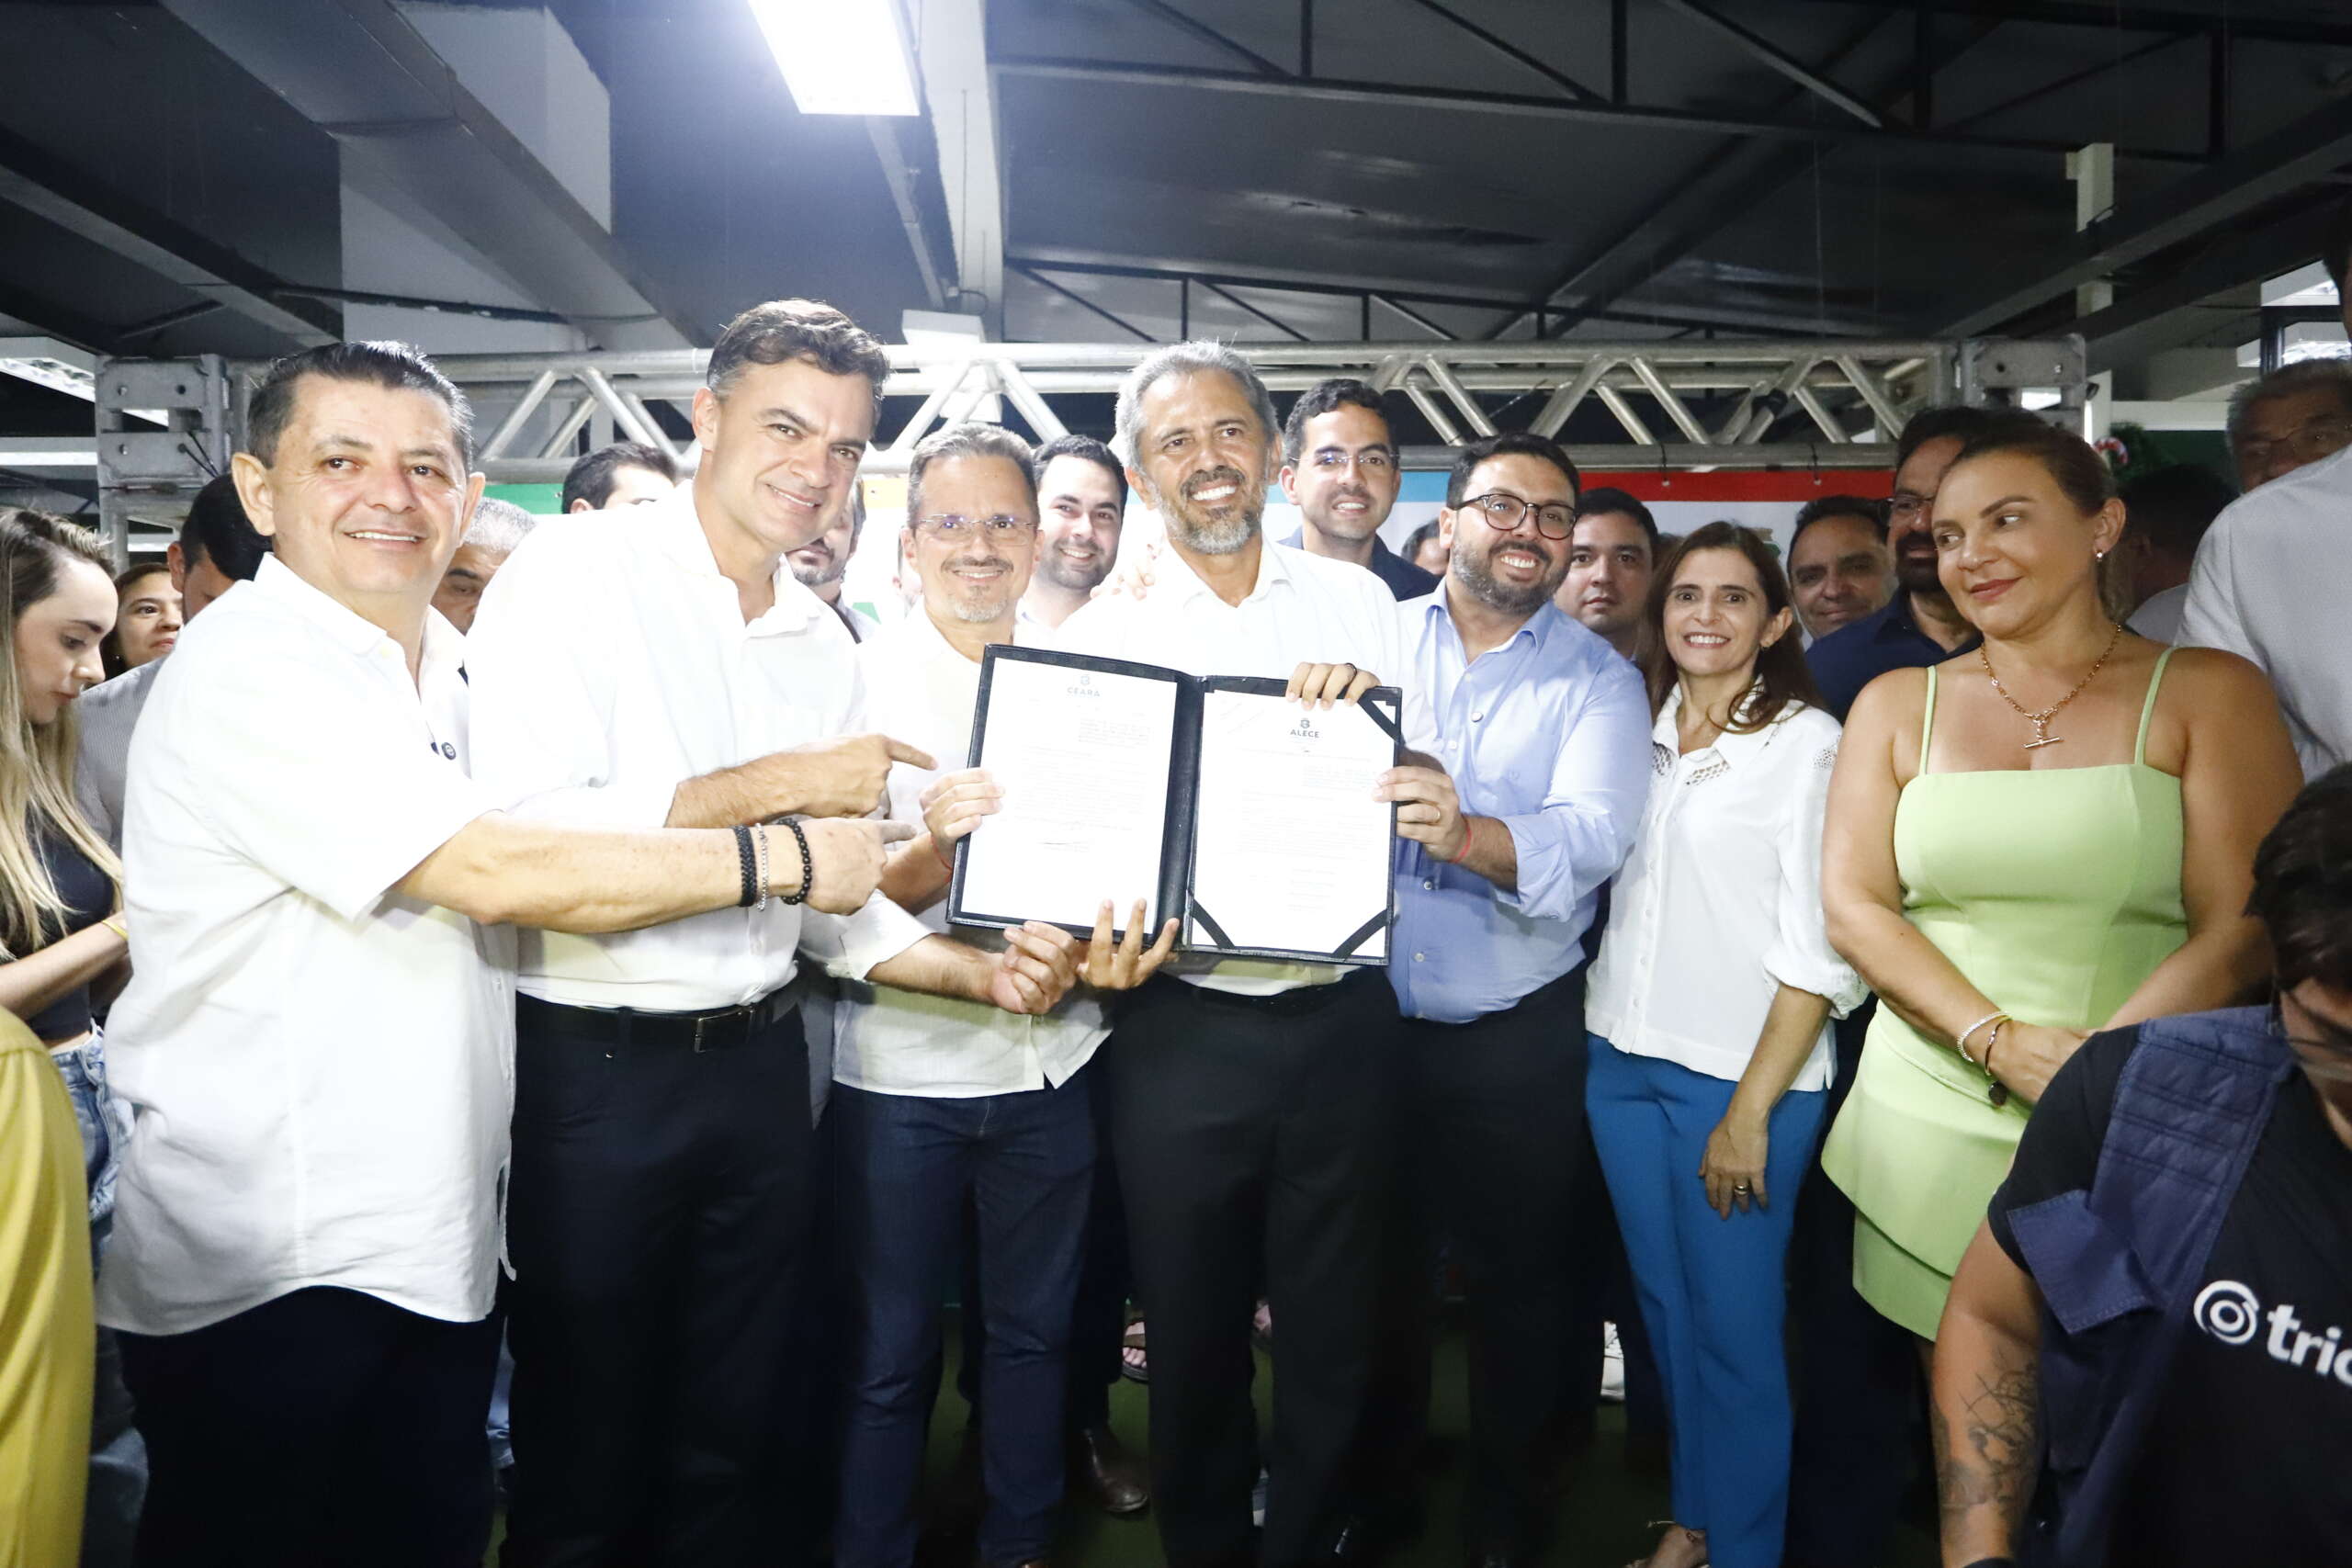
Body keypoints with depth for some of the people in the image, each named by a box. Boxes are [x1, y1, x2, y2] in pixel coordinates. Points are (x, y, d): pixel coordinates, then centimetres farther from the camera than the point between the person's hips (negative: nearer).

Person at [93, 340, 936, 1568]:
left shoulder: (450, 669, 12)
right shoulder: (248, 670, -17)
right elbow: (493, 874, -24)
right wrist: (783, 857, -17)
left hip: (437, 1241, 8)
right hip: (260, 1275, -8)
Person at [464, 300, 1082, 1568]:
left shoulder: (825, 646, 10)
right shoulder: (575, 573, -9)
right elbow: (513, 833, -23)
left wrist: (985, 974, -3)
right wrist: (775, 786, -21)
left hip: (758, 1067, 6)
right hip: (593, 1069, -5)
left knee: (730, 1438, 19)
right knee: (588, 1452, 12)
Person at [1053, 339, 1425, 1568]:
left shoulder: (1355, 602, 3)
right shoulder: (1102, 634, 0)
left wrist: (1369, 701, -17)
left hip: (1341, 1019, 1)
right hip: (1184, 1029, -1)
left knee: (1329, 1329, 15)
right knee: (1191, 1332, 15)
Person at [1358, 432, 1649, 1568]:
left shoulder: (1598, 679, -3)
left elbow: (1592, 838, -18)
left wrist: (1470, 835, -38)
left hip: (1517, 1038, -1)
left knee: (1516, 1278, 12)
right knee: (1376, 1262, 18)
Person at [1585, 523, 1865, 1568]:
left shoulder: (1808, 741, -8)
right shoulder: (1643, 732, 9)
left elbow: (1819, 947, -12)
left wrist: (1752, 1108, -15)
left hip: (1740, 1074, -6)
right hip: (1623, 1060, 6)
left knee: (1733, 1324, 4)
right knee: (1663, 1306, 17)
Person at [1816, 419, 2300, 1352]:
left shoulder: (2209, 692, 1)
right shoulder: (1897, 704, 7)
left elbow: (2240, 930, -7)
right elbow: (1853, 907, 0)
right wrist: (2000, 1043, -13)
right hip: (1930, 1126, 2)